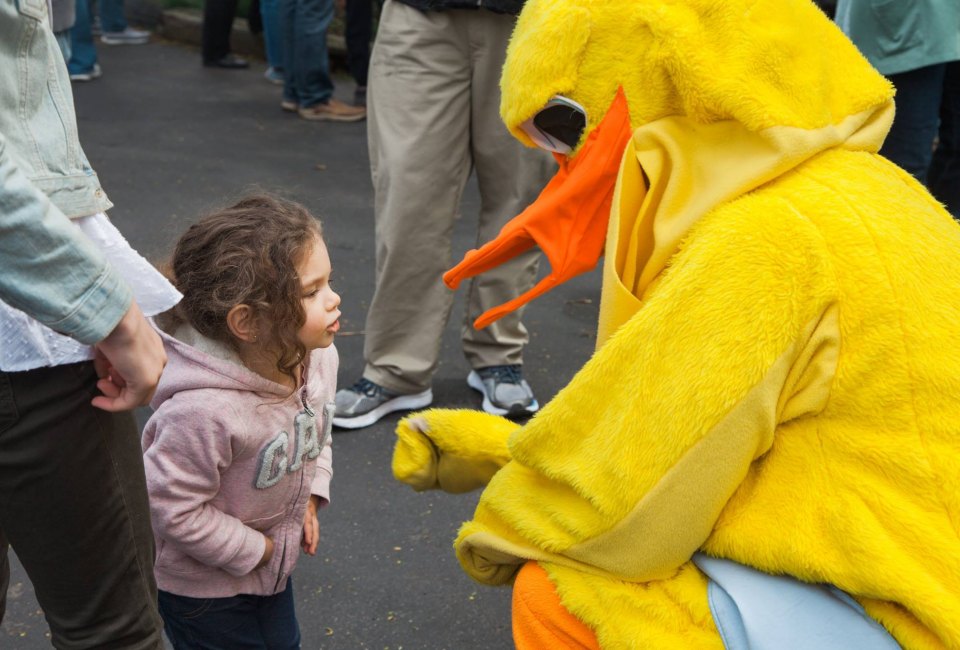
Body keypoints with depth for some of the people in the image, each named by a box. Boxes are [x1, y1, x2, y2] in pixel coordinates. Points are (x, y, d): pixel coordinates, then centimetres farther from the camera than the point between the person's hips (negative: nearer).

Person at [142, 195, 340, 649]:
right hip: (202, 585, -7)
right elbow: (172, 506, -29)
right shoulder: (205, 411, -40)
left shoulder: (317, 357, -16)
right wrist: (257, 550, -18)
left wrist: (310, 495, -2)